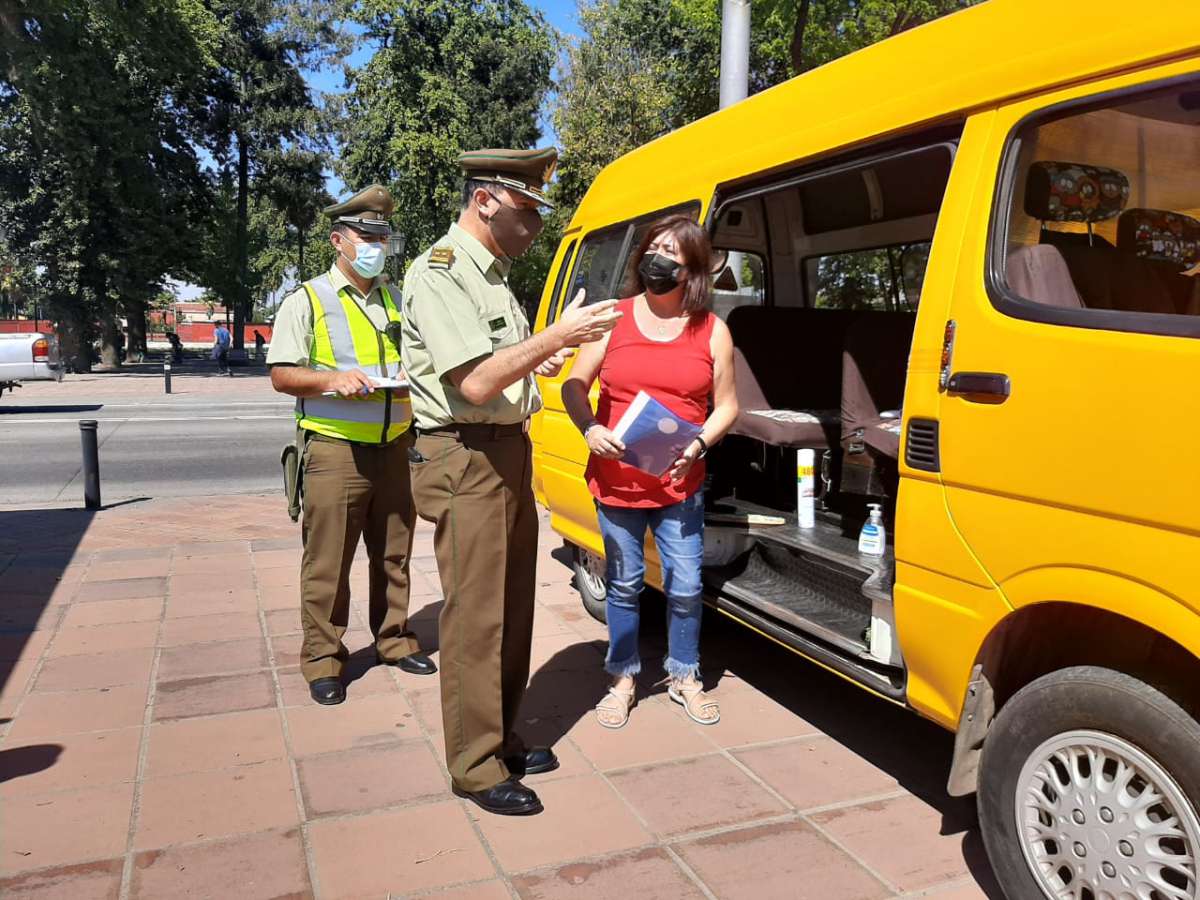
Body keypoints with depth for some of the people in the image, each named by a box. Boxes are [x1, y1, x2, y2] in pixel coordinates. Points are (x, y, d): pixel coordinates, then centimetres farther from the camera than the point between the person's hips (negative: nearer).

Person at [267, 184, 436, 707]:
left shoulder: (396, 300, 17)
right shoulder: (307, 300, 2)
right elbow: (282, 375, -2)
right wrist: (333, 379, -19)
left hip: (395, 447, 5)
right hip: (335, 450, -5)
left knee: (394, 555, 12)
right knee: (327, 562, -1)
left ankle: (394, 639, 27)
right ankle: (322, 658, 11)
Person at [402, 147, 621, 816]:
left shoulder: (493, 273, 16)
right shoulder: (439, 273, -13)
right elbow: (475, 383, -22)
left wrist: (538, 363, 7)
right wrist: (556, 337, -20)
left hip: (510, 453, 10)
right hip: (466, 461, -9)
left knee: (513, 609, 15)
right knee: (476, 620, -3)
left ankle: (503, 737, 29)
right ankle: (477, 768, 10)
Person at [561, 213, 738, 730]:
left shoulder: (712, 331, 3)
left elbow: (726, 405, 6)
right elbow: (574, 386, 4)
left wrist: (697, 445, -12)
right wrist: (591, 430, -15)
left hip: (679, 485, 0)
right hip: (616, 481, 0)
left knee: (685, 586, 6)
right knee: (624, 585, 10)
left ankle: (684, 678, 28)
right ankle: (622, 680, 27)